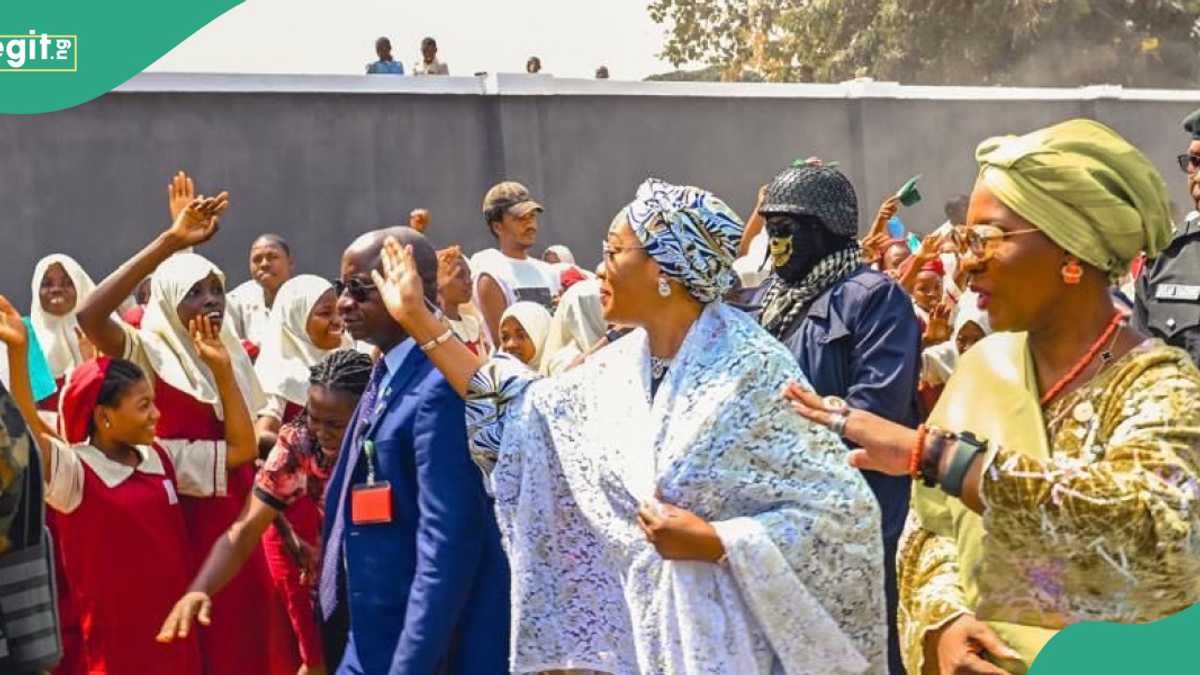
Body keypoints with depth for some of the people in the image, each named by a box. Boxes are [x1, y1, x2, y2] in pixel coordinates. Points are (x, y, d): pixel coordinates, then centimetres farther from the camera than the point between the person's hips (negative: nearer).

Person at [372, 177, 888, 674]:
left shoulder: (752, 369, -16)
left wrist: (711, 541, -20)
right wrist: (418, 320, 13)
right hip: (648, 628, 6)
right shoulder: (620, 366, 4)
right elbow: (521, 412, 13)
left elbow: (844, 510, -17)